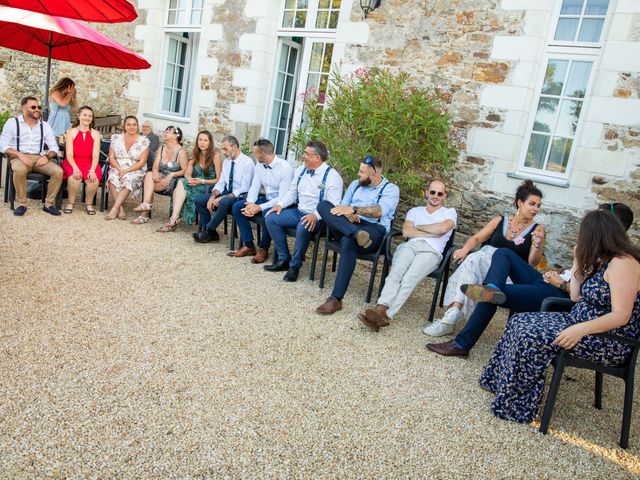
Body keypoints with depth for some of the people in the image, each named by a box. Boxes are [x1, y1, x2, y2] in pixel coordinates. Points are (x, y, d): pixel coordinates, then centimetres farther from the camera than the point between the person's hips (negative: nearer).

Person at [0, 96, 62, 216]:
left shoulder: (45, 125, 14)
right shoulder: (12, 123, 6)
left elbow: (54, 147, 10)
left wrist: (47, 156, -12)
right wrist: (19, 154, -18)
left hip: (39, 158, 3)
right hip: (19, 157, -3)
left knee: (58, 171, -27)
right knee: (20, 170, -39)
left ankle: (49, 204, -13)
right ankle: (22, 204, -21)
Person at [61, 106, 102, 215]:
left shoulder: (95, 134, 8)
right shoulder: (71, 132, 5)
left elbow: (95, 155, -3)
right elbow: (69, 154, -4)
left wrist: (92, 170, -21)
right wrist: (75, 168, -23)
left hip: (90, 164, 1)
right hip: (73, 163, -1)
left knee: (94, 179, -31)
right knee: (74, 177, -34)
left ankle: (89, 204, -7)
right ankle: (70, 203, -10)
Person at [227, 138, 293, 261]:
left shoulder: (285, 168, -21)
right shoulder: (259, 166, 2)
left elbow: (283, 197, -24)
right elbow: (254, 188, 3)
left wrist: (259, 207, -28)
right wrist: (250, 204, -19)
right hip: (266, 199, 7)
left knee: (268, 212, -38)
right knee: (237, 207, -9)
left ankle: (263, 249, -15)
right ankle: (249, 246, -2)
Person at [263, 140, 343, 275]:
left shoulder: (332, 176, -12)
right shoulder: (301, 170, 10)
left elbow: (333, 205, -20)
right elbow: (292, 192, 18)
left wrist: (315, 216, -34)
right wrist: (280, 204, 0)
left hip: (317, 218, -7)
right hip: (298, 212, 8)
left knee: (302, 228, -38)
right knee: (270, 219, -8)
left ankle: (295, 265, -14)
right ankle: (284, 259, -1)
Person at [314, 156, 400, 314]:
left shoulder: (391, 189, 4)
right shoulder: (355, 184, 22)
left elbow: (379, 211, -15)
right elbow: (343, 206, 13)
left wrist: (353, 209, -23)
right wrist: (348, 215, -10)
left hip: (373, 230, -5)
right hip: (348, 226, 6)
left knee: (348, 241, -40)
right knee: (323, 205, -19)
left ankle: (336, 299, -42)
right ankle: (356, 234, -42)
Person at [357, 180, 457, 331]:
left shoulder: (450, 212, 22)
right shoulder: (415, 211, 29)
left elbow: (443, 228, -3)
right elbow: (406, 231, 8)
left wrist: (418, 227, 9)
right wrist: (432, 233, 3)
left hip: (432, 251, -2)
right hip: (410, 245, 3)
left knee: (409, 279, -31)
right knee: (395, 273, -31)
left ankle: (386, 315, -45)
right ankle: (381, 308, -48)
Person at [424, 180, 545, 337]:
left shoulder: (537, 229, 8)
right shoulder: (500, 221, 15)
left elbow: (532, 262, 0)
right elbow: (476, 238, 12)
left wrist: (537, 243, -18)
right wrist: (465, 249, -9)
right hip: (486, 259, 3)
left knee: (473, 261, -32)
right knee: (472, 260, -33)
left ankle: (451, 316, -36)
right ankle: (451, 315, -38)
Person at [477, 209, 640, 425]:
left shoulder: (622, 263, -18)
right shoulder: (604, 261, 12)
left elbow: (621, 316, -25)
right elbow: (576, 297, 11)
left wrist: (580, 330, -33)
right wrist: (578, 261, 10)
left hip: (609, 342, -10)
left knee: (531, 336, -23)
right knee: (520, 322, 1)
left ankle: (515, 403, -9)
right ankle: (503, 382, 7)